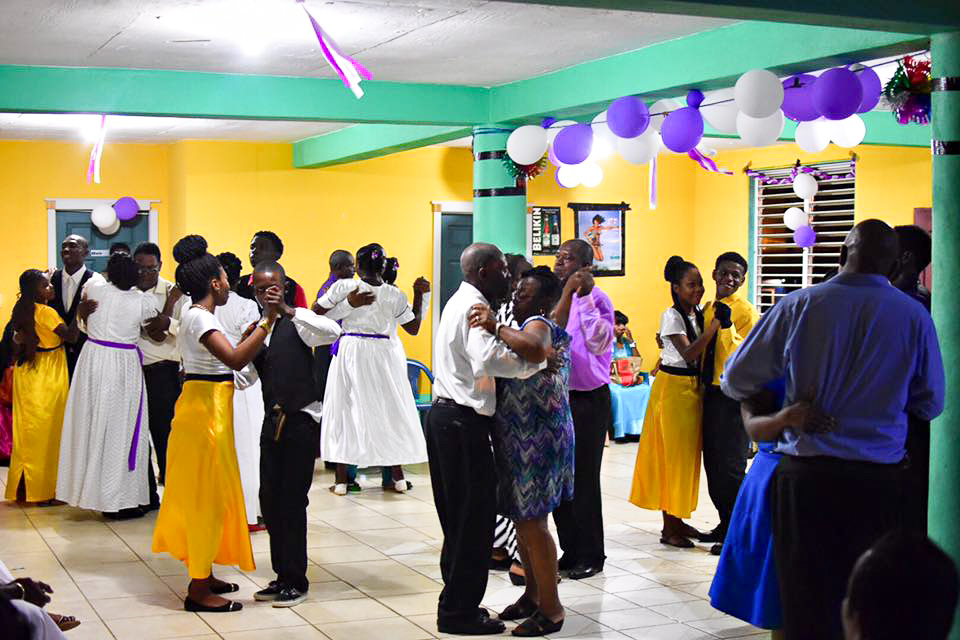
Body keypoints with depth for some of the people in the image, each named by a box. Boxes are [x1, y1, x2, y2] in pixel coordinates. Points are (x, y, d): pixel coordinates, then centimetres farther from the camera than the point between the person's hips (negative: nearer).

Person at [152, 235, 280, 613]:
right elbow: (236, 359, -32)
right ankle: (199, 589, 2)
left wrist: (251, 334, 11)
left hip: (205, 407, 10)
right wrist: (268, 320, -33)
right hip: (206, 408, -10)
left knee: (205, 493, 16)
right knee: (206, 493, -4)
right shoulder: (199, 317, -18)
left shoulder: (197, 315, 13)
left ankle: (203, 576, 25)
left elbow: (227, 358, 14)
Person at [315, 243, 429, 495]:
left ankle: (341, 480, 6)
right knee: (388, 410, 11)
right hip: (381, 353, 1)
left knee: (345, 409, 7)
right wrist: (419, 294, 11)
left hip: (350, 351, -1)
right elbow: (414, 327, 5)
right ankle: (398, 477, 15)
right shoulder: (394, 295, -2)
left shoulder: (343, 287, -7)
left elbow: (316, 311, -1)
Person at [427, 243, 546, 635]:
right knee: (474, 517, -3)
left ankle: (454, 603, 24)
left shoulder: (460, 301, 18)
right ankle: (460, 612, 4)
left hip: (445, 415, 11)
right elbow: (488, 360, -32)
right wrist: (535, 363, -24)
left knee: (458, 515, 16)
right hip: (463, 422, -11)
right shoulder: (474, 307, -16)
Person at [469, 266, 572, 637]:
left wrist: (496, 328, -30)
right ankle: (533, 595, 29)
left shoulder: (537, 324, -15)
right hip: (521, 438, 10)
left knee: (532, 523, -5)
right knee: (523, 520, 17)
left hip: (536, 439, -10)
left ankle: (551, 610, 3)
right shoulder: (535, 326, 16)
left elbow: (535, 350, -38)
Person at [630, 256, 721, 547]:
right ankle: (669, 528, 2)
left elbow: (700, 353, 11)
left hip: (693, 386, 8)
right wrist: (713, 326, -27)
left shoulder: (697, 314, 9)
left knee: (687, 453, 11)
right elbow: (688, 353, -24)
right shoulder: (671, 316, -14)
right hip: (673, 387, -8)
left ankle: (677, 519, 20)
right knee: (672, 453, -4)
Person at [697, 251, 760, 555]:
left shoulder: (746, 312, -11)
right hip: (711, 392, 8)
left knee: (730, 467, -4)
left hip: (734, 396, -8)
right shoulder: (708, 310, 12)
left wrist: (727, 325, -30)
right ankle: (725, 523, 28)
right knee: (712, 463, 15)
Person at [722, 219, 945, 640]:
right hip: (879, 479, 1)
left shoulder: (798, 306, -4)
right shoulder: (914, 316, -3)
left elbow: (736, 381, 2)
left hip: (806, 476, 0)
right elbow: (930, 404, 8)